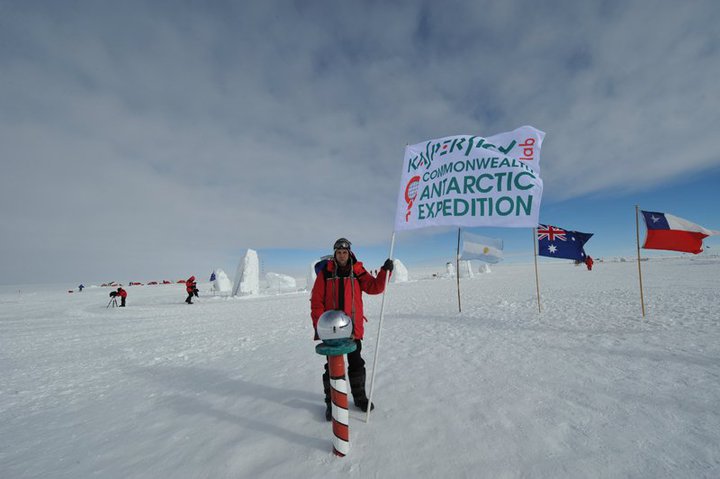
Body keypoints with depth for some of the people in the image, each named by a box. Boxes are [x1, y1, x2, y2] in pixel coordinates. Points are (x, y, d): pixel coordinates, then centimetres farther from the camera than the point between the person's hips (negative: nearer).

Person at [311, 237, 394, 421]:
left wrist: (386, 271, -21)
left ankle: (359, 396, 35)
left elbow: (374, 287, -9)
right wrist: (318, 325, -11)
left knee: (356, 364, 15)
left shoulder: (357, 272, 0)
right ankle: (331, 401, 27)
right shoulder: (325, 272, -5)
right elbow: (316, 301, -6)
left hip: (353, 328, 2)